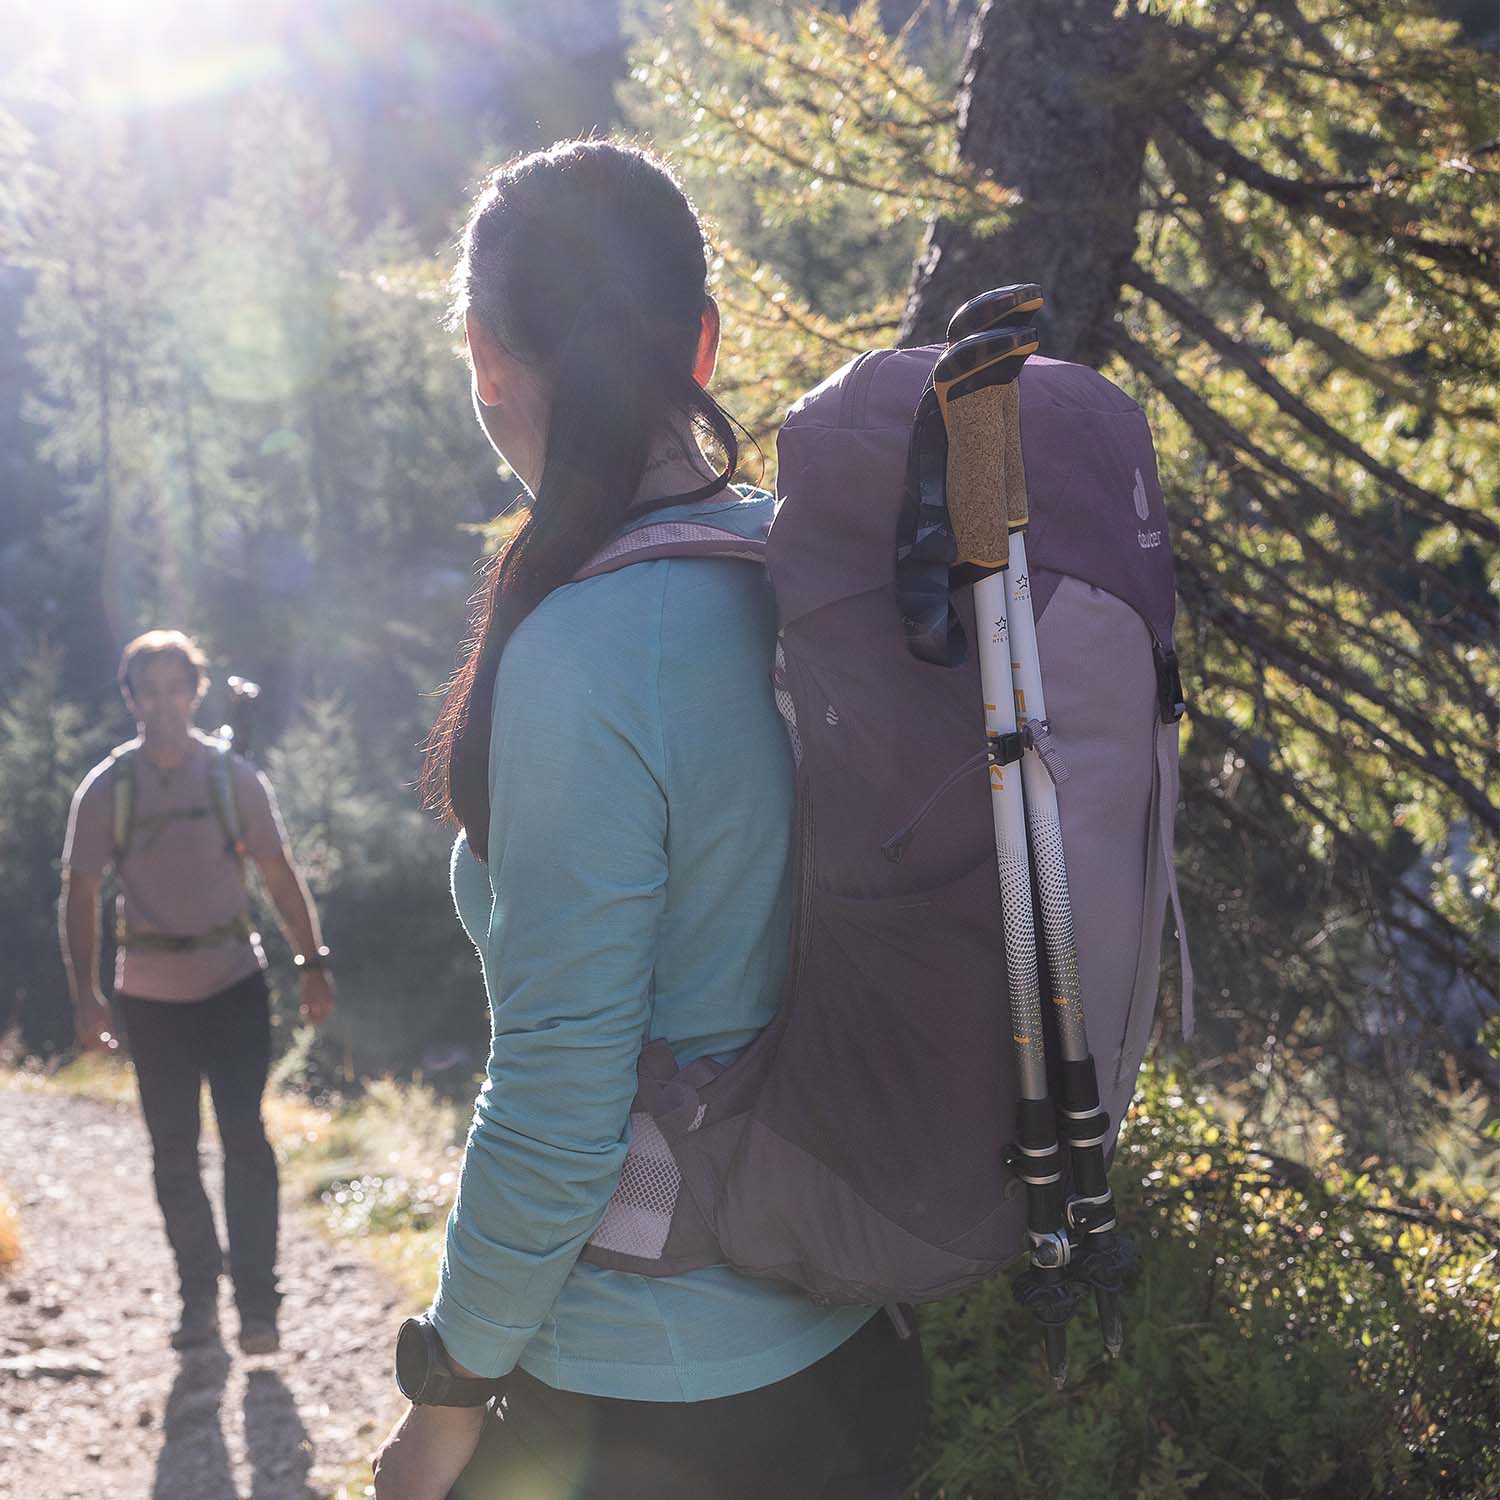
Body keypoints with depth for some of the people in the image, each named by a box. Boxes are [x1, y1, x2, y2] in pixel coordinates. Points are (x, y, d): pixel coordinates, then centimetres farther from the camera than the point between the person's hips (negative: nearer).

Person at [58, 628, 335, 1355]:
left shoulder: (233, 777, 0)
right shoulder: (106, 789, -1)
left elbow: (279, 874, 5)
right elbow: (79, 894, 0)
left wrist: (313, 961, -1)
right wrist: (85, 994, -8)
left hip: (234, 981, -1)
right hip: (151, 994, 1)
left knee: (245, 1138, -9)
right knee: (172, 1153, 6)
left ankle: (258, 1304, -4)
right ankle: (198, 1297, 19)